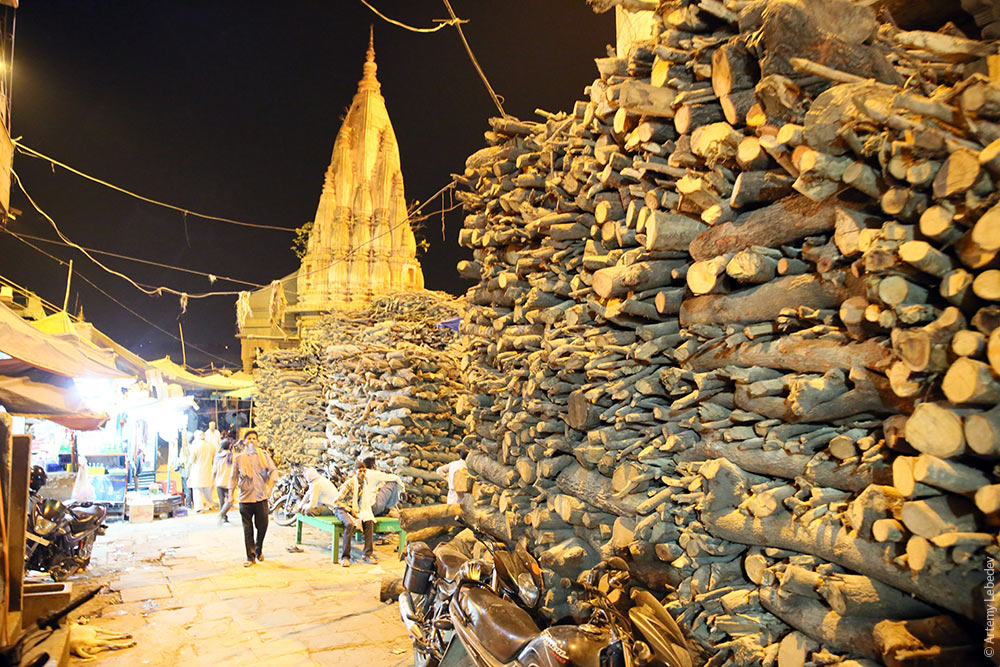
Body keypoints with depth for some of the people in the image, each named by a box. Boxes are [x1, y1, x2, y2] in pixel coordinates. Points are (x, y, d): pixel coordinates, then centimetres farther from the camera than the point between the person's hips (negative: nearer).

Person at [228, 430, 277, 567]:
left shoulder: (263, 455, 4)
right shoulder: (238, 458, 4)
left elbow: (273, 470, 2)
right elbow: (234, 477, 8)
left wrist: (270, 485, -12)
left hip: (261, 497, 0)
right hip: (245, 498, 0)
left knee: (262, 526, 5)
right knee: (248, 529, 2)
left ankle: (259, 550, 30)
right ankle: (251, 557, 11)